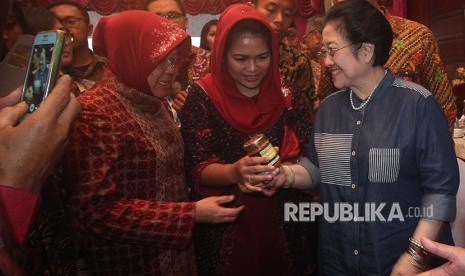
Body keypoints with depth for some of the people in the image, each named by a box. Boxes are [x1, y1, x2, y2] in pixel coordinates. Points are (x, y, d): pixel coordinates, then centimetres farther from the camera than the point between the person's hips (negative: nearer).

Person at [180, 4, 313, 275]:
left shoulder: (288, 96, -4)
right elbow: (197, 170, -15)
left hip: (281, 226, 3)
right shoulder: (202, 97, -11)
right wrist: (234, 172, -35)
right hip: (223, 229, -2)